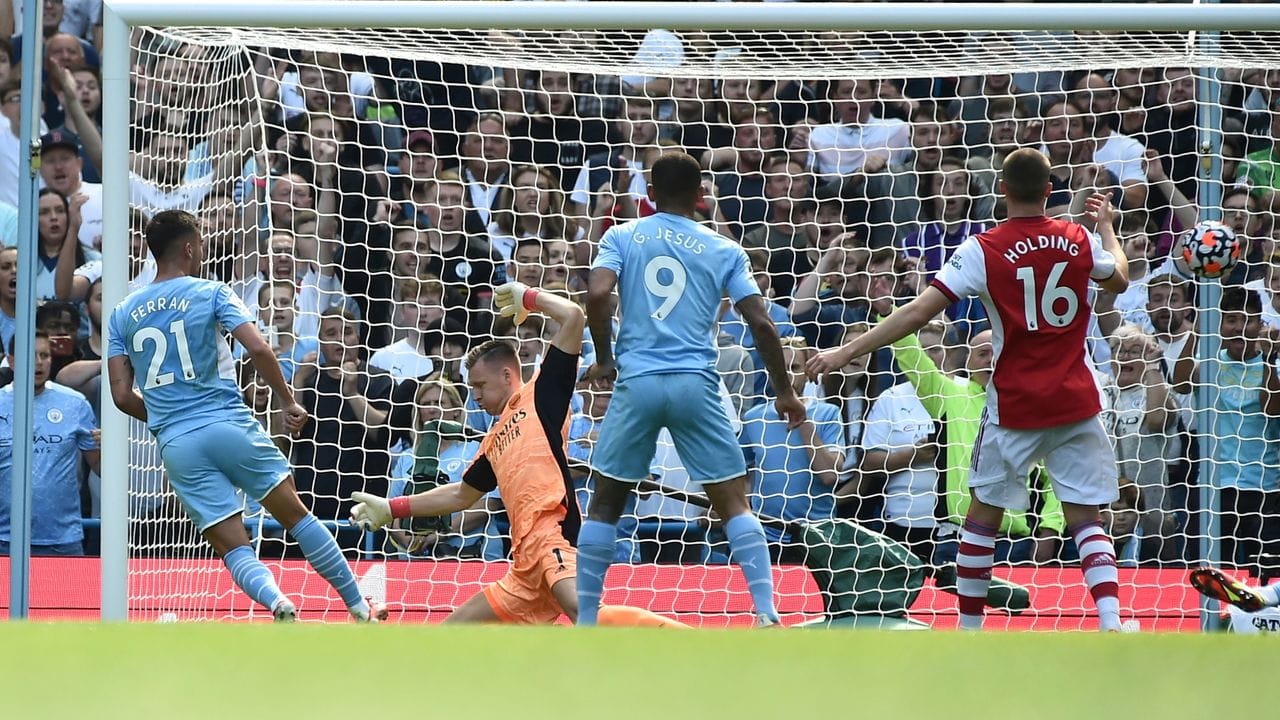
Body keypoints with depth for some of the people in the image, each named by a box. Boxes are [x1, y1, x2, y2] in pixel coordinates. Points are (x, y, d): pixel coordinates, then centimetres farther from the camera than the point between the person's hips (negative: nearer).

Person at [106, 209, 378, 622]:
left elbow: (122, 395, 6)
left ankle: (276, 601, -28)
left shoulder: (122, 315, 10)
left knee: (234, 551, 1)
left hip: (176, 446, 2)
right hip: (230, 424, -2)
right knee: (296, 515, 12)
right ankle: (360, 609, 13)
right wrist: (288, 402, 0)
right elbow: (257, 348, -12)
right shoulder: (211, 293, 1)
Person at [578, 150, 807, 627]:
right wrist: (785, 391, 12)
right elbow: (760, 323, 3)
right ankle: (767, 613, -8)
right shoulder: (724, 251, 9)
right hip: (697, 386, 0)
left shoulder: (621, 237, 8)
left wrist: (604, 360, 5)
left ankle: (584, 623, 10)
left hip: (637, 382, 0)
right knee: (734, 503, 4)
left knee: (605, 503, 12)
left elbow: (598, 294, -9)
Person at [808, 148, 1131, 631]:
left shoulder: (982, 251, -10)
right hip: (1076, 402, 2)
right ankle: (1111, 622, -16)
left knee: (984, 512, 13)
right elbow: (1119, 281, 23)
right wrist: (1107, 227, 42)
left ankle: (969, 628, 17)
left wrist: (847, 351, -8)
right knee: (1085, 518, 3)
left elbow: (920, 312, -13)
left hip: (1016, 405, -2)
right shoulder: (1080, 241, 1)